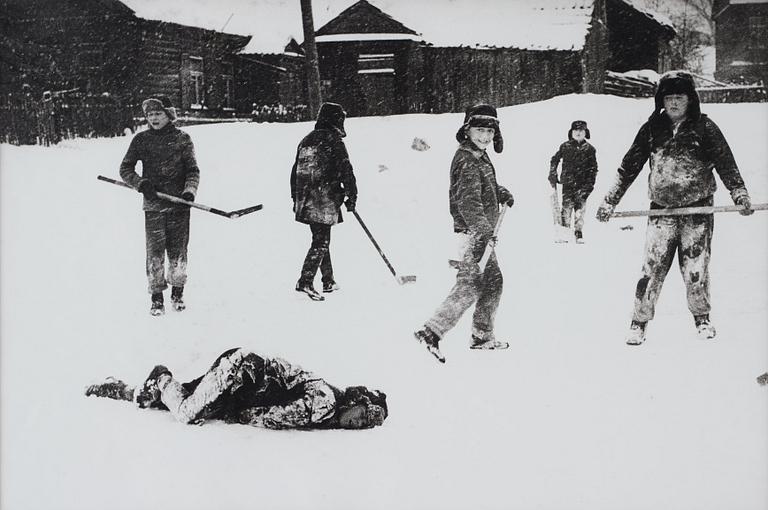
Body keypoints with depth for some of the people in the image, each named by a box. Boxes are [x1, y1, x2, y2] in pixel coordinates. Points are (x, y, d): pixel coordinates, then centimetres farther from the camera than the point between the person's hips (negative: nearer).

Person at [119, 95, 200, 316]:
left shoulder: (182, 139, 4)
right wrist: (141, 183, -8)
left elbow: (193, 170, 4)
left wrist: (190, 190, -13)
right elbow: (125, 169, 9)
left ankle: (177, 293, 20)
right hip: (153, 204, 0)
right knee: (155, 252, -3)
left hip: (179, 203, 0)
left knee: (178, 250, 4)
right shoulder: (141, 140, 5)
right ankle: (157, 297, 6)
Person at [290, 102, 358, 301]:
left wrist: (296, 197, 24)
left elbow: (295, 171, 18)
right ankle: (305, 281, -14)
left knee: (321, 240, 16)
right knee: (321, 242, -5)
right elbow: (346, 171, -9)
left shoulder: (306, 140, 14)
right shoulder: (334, 141, -9)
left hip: (305, 201, 8)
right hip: (325, 202, -8)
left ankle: (329, 281, 23)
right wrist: (352, 196, 0)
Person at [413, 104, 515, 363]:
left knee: (493, 280, 17)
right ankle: (431, 332, -10)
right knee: (470, 285, -11)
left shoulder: (480, 156, 13)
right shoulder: (467, 160, -18)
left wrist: (503, 194, 15)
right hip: (473, 231, -10)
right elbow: (468, 201, -29)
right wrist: (484, 231, -38)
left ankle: (482, 335, 26)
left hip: (481, 230, 10)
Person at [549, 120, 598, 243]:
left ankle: (579, 234, 4)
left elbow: (593, 168, 10)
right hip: (568, 182, 0)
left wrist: (590, 183, 3)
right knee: (566, 207, -6)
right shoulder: (565, 146, 6)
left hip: (582, 184, 0)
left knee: (580, 208, -2)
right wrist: (553, 175, 8)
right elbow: (554, 160, 16)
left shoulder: (589, 149, 7)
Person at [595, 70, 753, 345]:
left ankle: (702, 318, 23)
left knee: (696, 269, 2)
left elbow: (725, 163, -3)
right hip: (661, 210, 1)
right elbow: (629, 166, 6)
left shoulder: (704, 127, -2)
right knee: (652, 268, -6)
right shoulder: (652, 129, 3)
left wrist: (739, 193, -16)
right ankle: (639, 322, 5)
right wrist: (610, 200, 3)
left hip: (698, 209, -1)